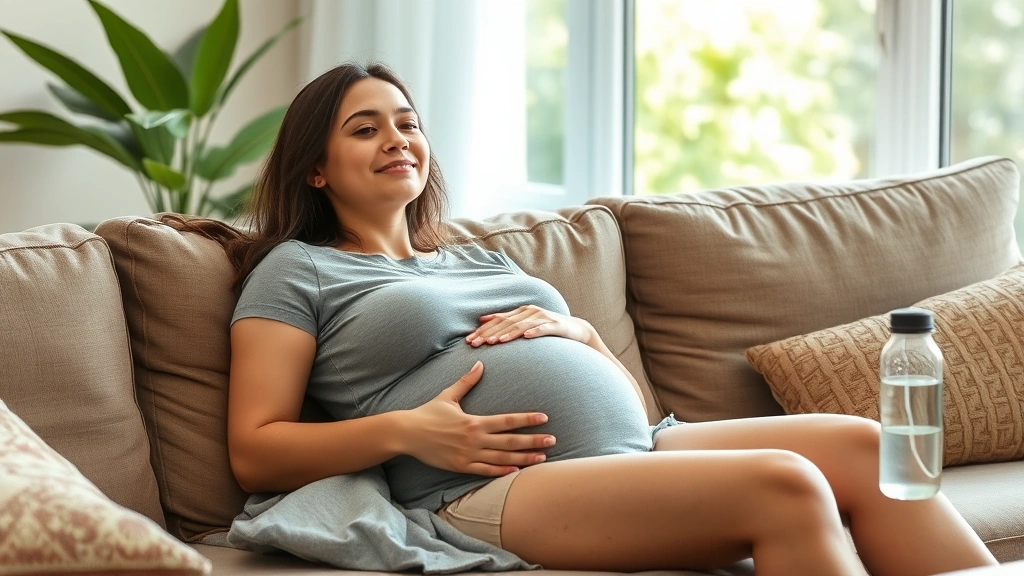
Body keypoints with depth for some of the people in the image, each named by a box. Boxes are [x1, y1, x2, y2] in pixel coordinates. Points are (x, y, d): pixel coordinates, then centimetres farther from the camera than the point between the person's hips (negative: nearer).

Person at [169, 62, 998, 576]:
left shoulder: (484, 261, 31)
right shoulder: (295, 271, 13)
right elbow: (255, 452, 2)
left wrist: (574, 332, 5)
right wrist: (404, 431, -11)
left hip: (639, 445, 7)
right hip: (491, 490, -7)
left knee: (861, 442, -17)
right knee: (782, 484, -29)